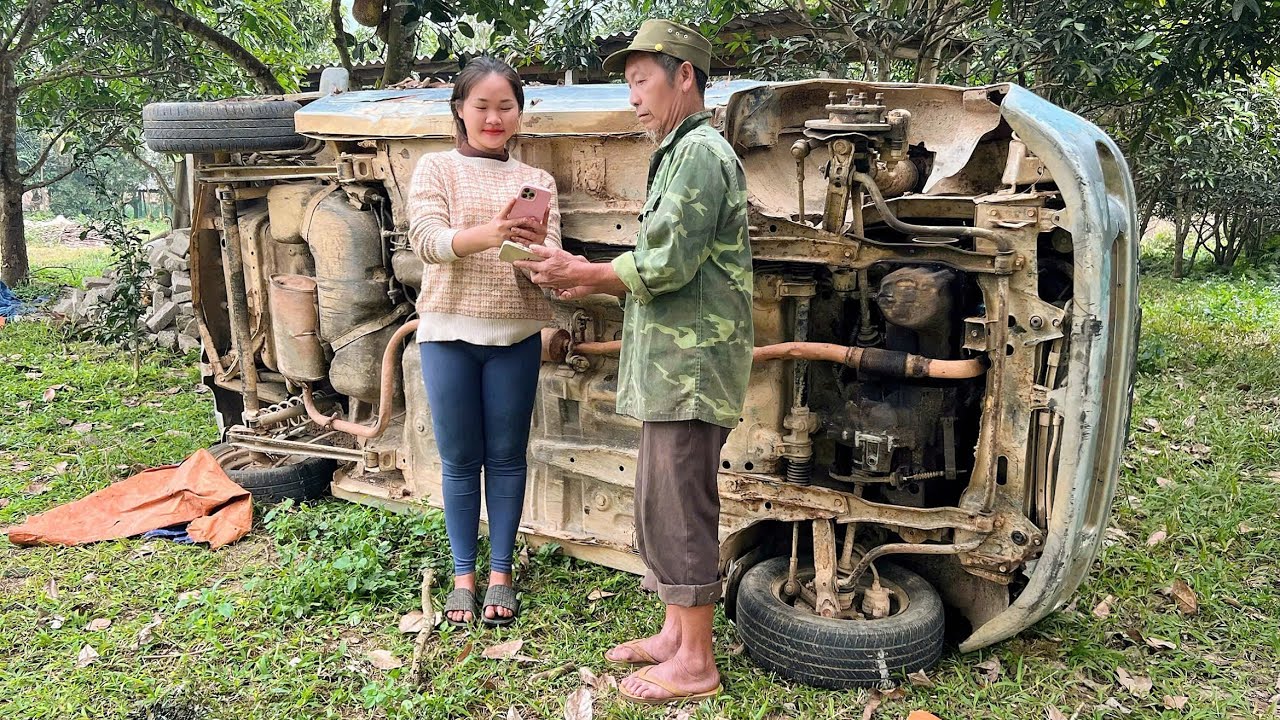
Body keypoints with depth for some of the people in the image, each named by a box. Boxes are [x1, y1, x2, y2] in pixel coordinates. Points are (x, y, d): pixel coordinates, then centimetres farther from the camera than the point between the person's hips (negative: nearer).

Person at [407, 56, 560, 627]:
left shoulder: (537, 181, 8)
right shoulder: (436, 169, 3)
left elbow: (549, 262, -4)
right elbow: (426, 239, -14)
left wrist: (535, 247, -28)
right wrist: (488, 235, -33)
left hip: (515, 334, 1)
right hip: (448, 332, -1)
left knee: (506, 457, 8)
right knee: (460, 460, 8)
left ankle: (501, 573, 22)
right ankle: (463, 574, 22)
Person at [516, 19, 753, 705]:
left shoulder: (699, 151, -12)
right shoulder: (680, 154, 21)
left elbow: (667, 264, -19)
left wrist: (585, 275, -6)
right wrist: (588, 279, 9)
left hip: (691, 365, -10)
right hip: (672, 364, 10)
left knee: (677, 509, -4)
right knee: (660, 505, 15)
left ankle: (695, 663, 7)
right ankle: (676, 633, 27)